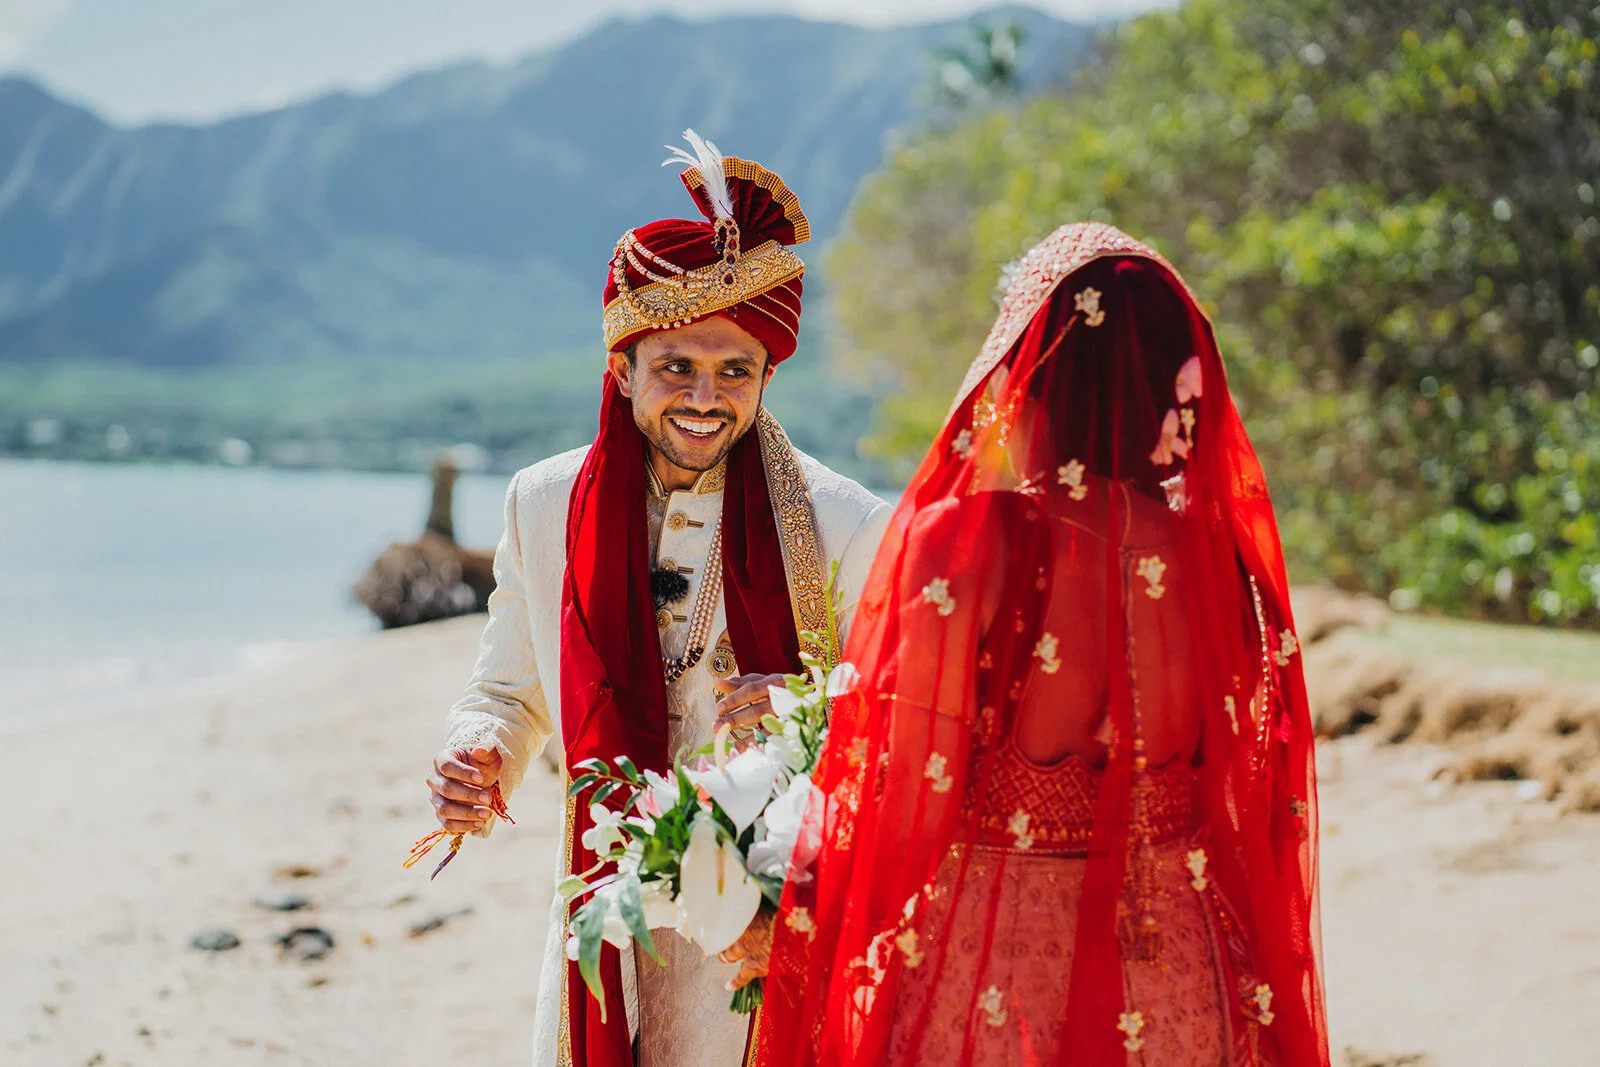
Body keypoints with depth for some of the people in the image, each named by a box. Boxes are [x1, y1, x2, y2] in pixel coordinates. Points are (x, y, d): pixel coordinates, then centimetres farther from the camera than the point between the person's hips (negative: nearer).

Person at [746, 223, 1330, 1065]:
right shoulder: (1222, 555, -4)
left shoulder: (964, 543, -16)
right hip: (1184, 977, 4)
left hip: (990, 971, -4)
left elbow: (915, 808, -15)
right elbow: (1261, 813, 3)